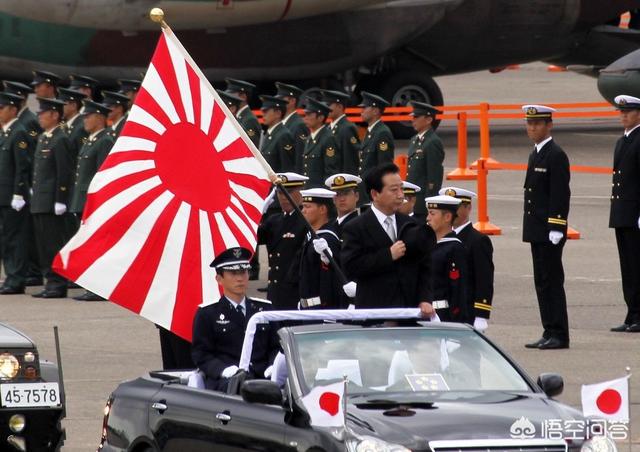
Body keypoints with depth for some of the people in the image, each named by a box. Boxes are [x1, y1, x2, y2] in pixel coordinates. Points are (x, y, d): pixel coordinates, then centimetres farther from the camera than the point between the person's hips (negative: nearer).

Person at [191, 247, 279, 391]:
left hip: (263, 378, 3)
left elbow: (276, 347, 21)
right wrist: (224, 370, -15)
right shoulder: (206, 314, 12)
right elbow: (200, 353, 6)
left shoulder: (265, 309, 23)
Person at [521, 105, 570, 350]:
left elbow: (560, 194, -17)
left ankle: (559, 336, -4)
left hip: (549, 231, -9)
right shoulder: (536, 154, 16)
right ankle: (550, 332, 14)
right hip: (537, 231, 9)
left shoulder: (556, 155, -12)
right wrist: (531, 228, 17)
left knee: (552, 281, -7)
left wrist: (555, 229, -21)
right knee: (542, 282, 10)